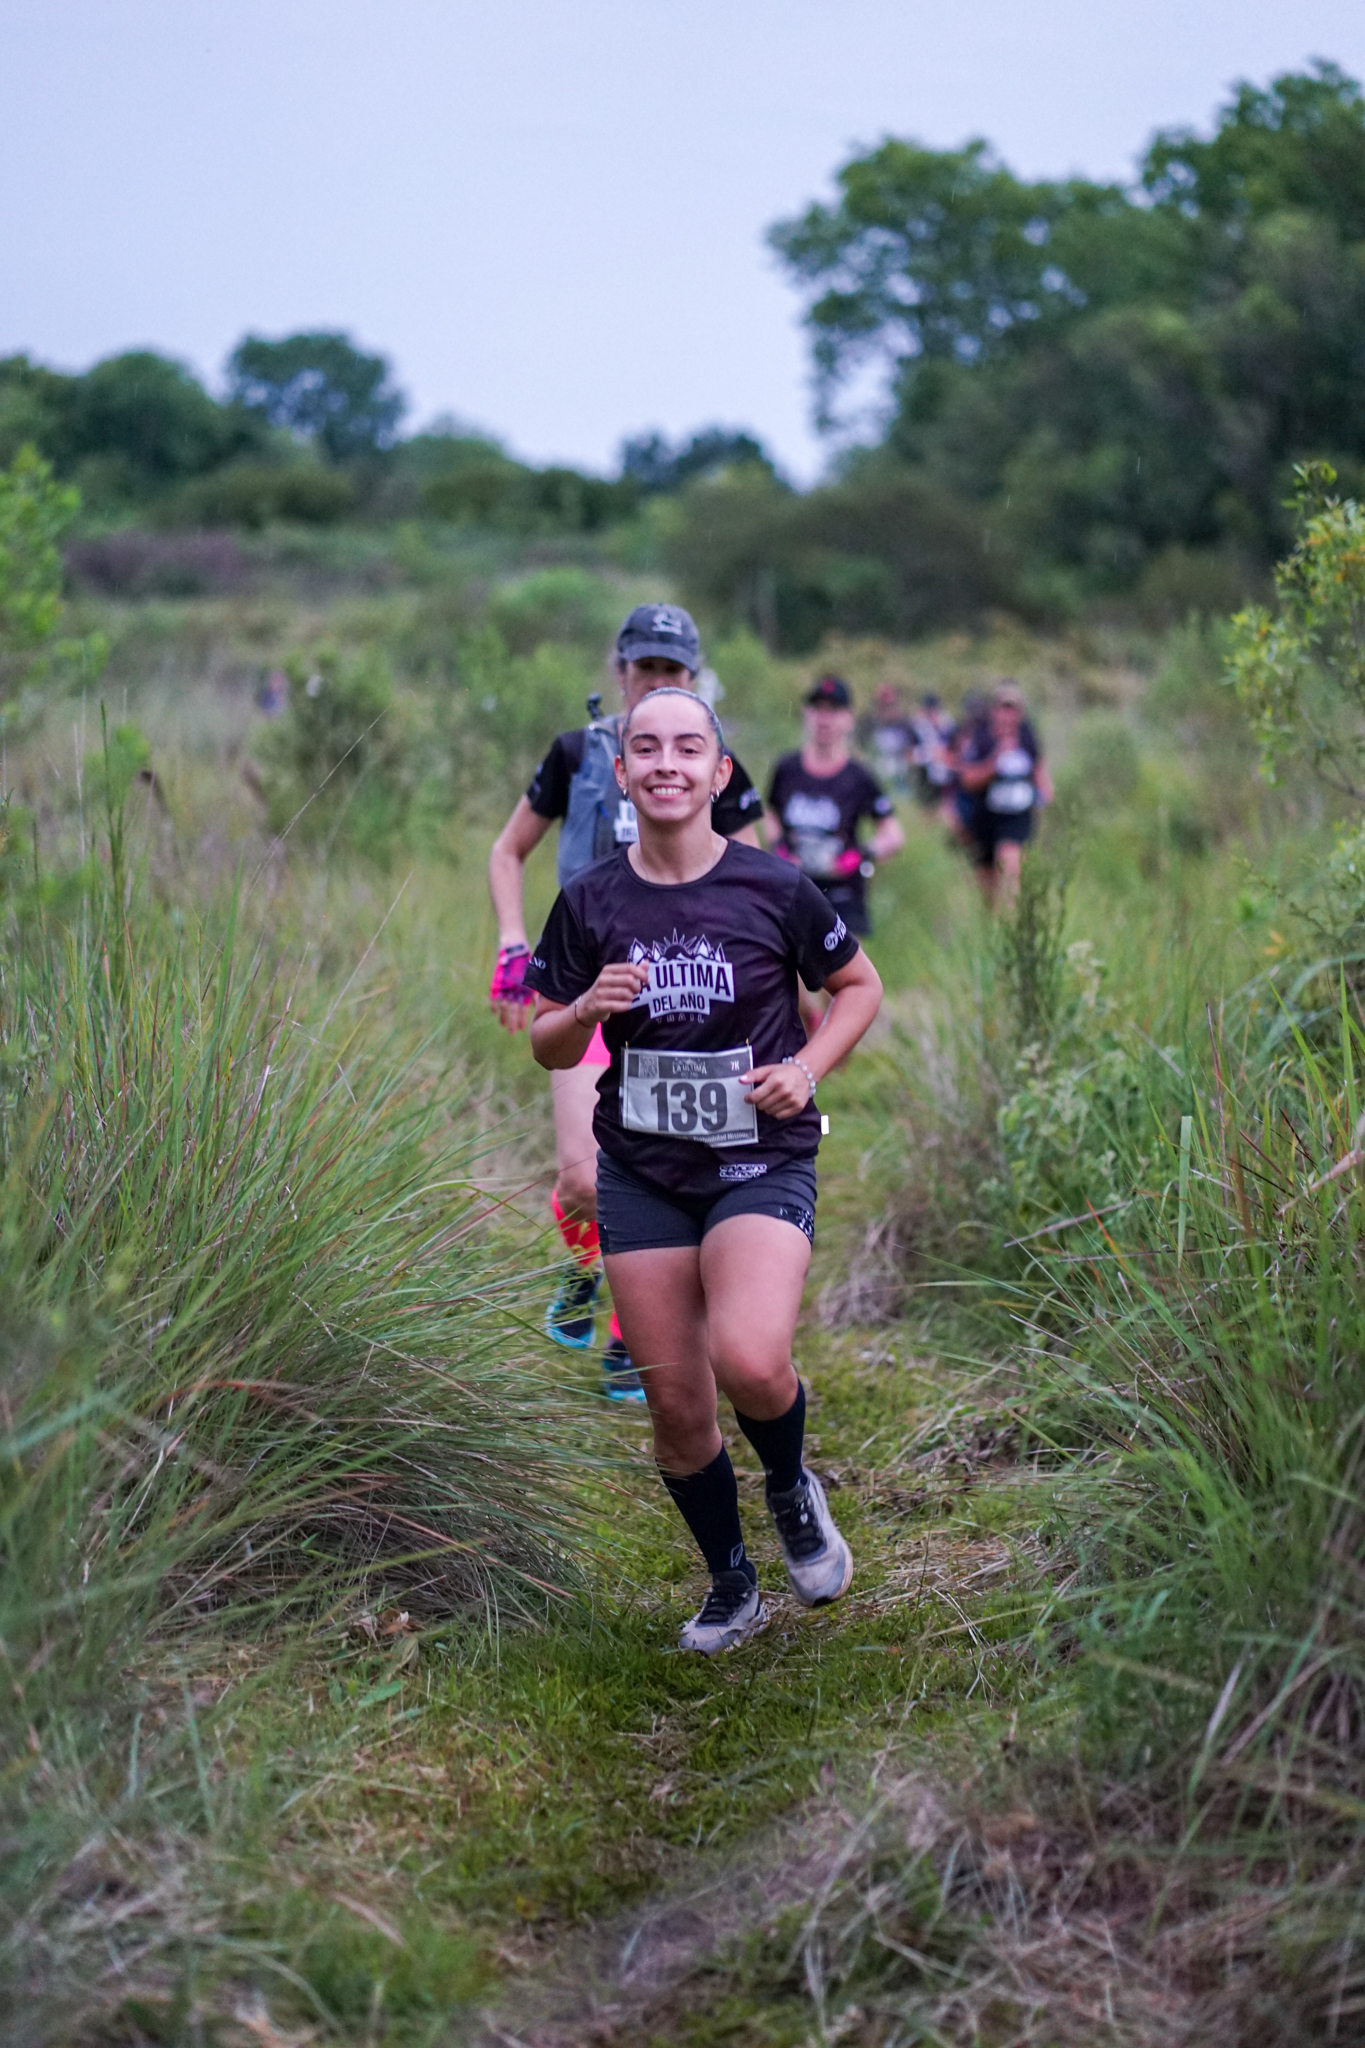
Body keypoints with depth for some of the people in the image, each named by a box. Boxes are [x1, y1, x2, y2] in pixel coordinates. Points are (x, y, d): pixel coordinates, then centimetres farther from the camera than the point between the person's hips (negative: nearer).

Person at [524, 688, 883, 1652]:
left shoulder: (773, 886, -5)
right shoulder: (589, 901, 0)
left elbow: (859, 985, 9)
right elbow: (548, 1048, 8)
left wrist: (808, 1068, -7)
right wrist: (584, 1012, -14)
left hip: (763, 1162, -3)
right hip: (642, 1173, 3)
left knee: (751, 1362, -27)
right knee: (677, 1405, 5)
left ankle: (792, 1488, 9)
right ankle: (732, 1588, 30)